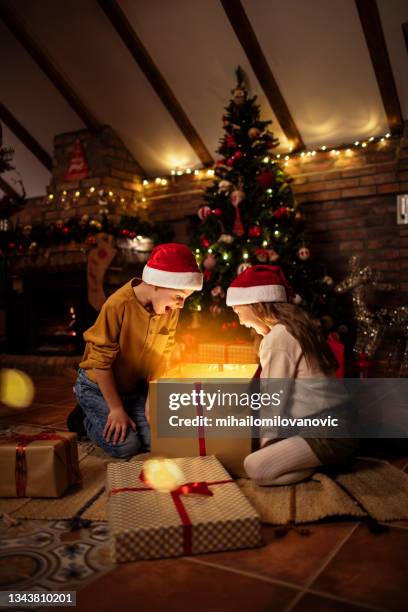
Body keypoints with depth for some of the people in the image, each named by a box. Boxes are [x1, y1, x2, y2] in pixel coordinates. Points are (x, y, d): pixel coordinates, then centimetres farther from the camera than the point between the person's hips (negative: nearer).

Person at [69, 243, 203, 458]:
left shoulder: (171, 310, -11)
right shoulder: (118, 305, -29)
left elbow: (161, 356, 0)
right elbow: (100, 360, -22)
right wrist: (116, 408, -18)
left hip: (135, 389, 5)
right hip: (99, 386, -5)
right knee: (126, 445, -17)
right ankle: (87, 418, 10)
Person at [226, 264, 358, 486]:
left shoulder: (277, 338, -18)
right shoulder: (297, 327, 10)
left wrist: (267, 442, -2)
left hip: (329, 435, -10)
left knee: (255, 466, -15)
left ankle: (323, 467, -4)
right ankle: (324, 461, 9)